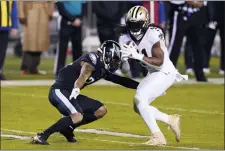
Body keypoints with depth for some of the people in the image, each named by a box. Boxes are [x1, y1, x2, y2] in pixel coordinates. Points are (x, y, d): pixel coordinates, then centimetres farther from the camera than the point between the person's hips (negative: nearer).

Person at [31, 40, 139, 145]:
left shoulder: (103, 69, 15)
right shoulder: (93, 60, -14)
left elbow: (119, 80, 26)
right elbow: (84, 75, -33)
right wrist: (76, 89, -51)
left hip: (71, 93, 10)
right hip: (59, 91, -10)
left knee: (101, 110, 11)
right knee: (77, 116, -32)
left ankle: (67, 128, 13)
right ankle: (42, 136, -27)